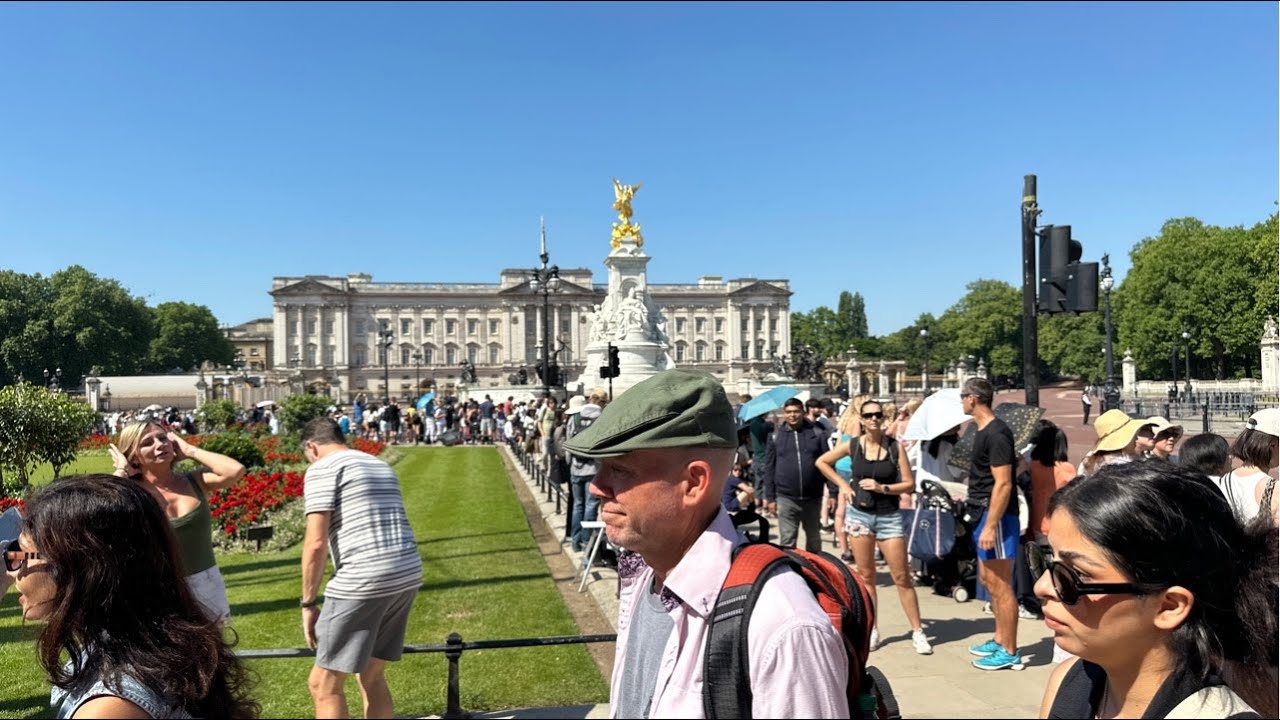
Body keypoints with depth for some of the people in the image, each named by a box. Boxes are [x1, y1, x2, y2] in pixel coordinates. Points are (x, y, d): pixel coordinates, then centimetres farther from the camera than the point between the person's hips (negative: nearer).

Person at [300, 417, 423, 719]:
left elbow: (316, 543, -10)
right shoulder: (380, 466, 22)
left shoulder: (322, 469, -2)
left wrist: (309, 603, -2)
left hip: (363, 581, -8)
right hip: (408, 575, 8)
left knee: (323, 683, 6)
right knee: (372, 675, 21)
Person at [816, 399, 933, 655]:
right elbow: (822, 462, 11)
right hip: (859, 514, 1)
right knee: (866, 576, 8)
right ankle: (872, 630, 19)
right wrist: (843, 484, 3)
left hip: (889, 516, -1)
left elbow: (909, 484, -4)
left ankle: (917, 632, 9)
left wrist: (882, 487, -18)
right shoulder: (852, 445, -1)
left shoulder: (895, 446, -5)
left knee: (902, 577, 0)